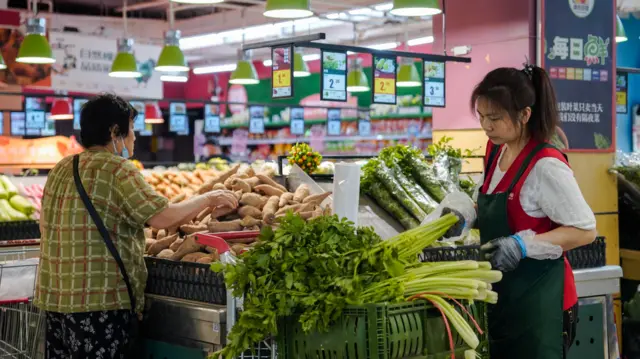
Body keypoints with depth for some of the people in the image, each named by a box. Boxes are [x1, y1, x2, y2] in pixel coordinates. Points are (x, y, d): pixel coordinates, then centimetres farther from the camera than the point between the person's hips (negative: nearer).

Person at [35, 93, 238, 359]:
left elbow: (47, 226, 21)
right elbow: (163, 217, -18)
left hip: (56, 295, 8)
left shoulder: (62, 169, 13)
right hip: (99, 298, -8)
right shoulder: (116, 169, -12)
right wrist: (208, 199, -5)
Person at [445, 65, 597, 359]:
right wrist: (465, 214, 2)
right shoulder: (495, 151, 6)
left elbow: (585, 231, -18)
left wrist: (523, 245, -26)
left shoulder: (546, 165, -19)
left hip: (538, 298, -8)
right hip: (502, 293, 8)